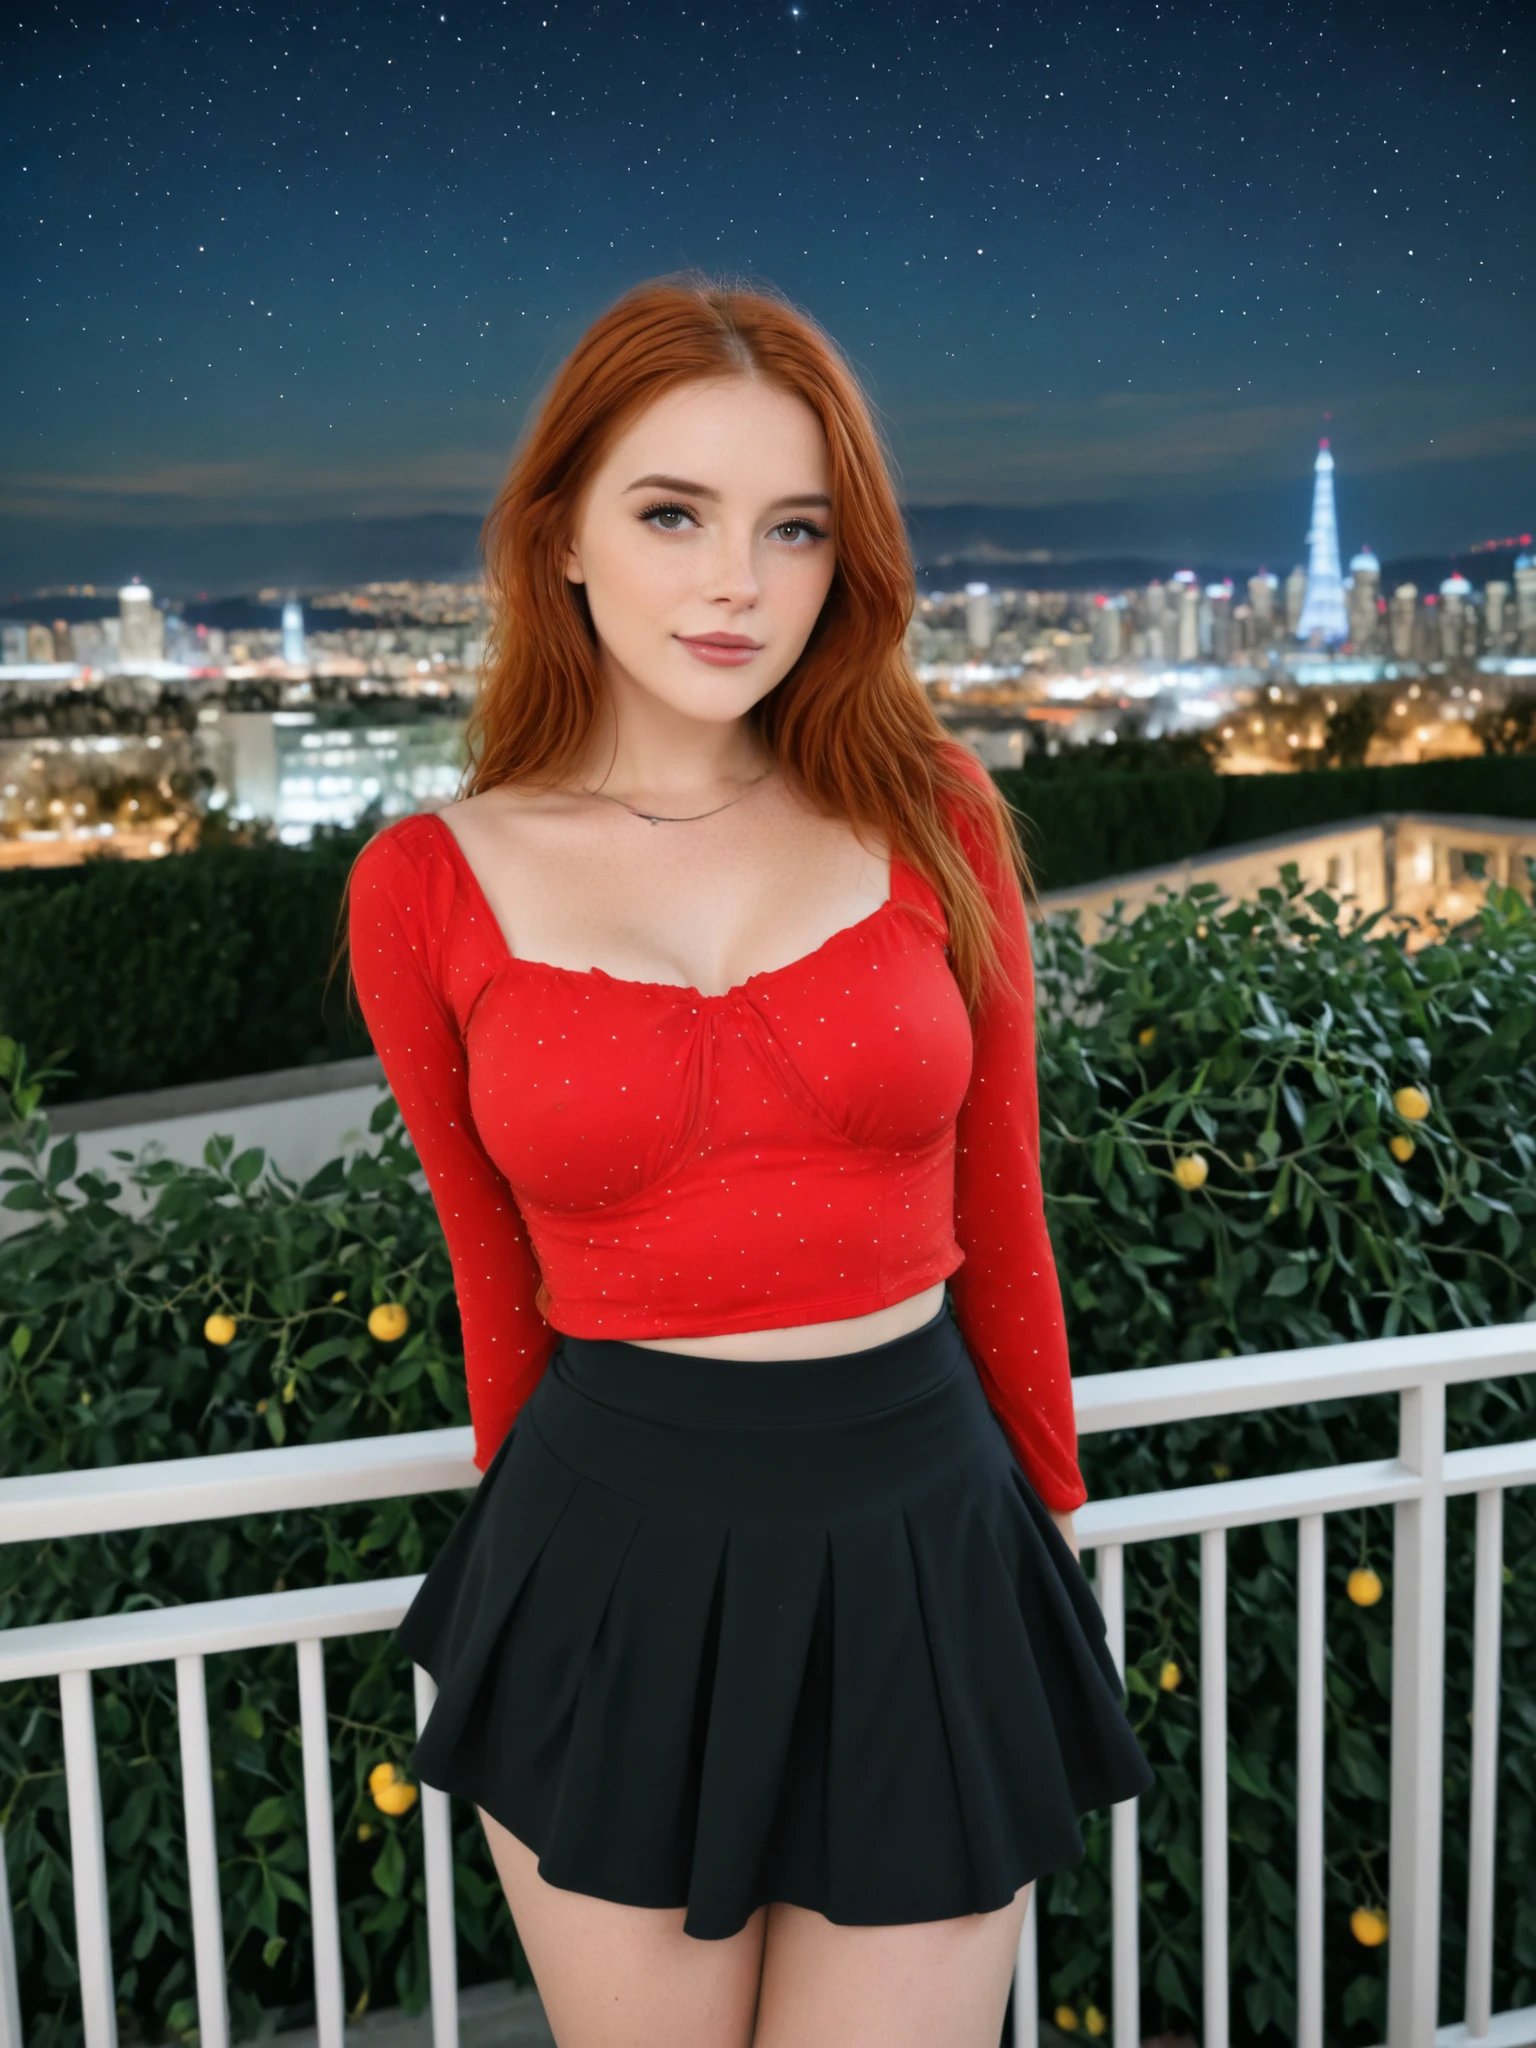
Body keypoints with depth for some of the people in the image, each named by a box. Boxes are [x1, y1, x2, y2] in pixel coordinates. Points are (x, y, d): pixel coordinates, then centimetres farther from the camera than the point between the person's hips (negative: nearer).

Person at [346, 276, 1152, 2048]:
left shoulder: (930, 822, -3)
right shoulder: (428, 890, -5)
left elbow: (995, 1216, 4)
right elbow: (501, 1277, 6)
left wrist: (1050, 1510, 12)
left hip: (924, 1563, 1)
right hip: (610, 1570, 0)